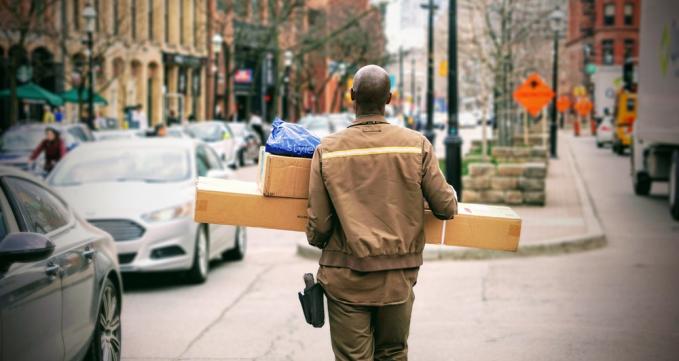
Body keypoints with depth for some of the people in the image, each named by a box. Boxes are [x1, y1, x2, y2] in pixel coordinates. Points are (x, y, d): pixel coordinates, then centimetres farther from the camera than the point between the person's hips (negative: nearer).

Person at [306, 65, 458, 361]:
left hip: (347, 278, -1)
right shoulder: (417, 145, -5)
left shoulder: (328, 150, -6)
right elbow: (446, 208, -3)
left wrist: (317, 241, 19)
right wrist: (451, 195, 21)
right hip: (399, 277, 1)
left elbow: (318, 223, -4)